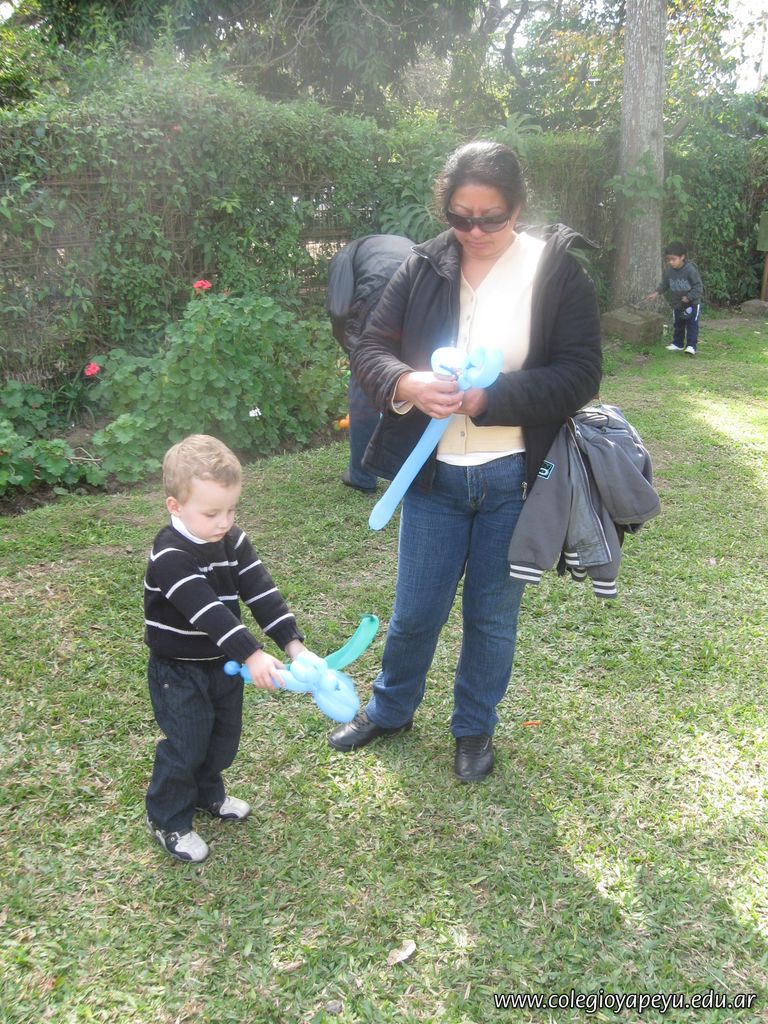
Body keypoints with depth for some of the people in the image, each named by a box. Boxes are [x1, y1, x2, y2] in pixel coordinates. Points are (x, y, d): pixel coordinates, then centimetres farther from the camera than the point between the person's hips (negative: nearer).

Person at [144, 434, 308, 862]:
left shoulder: (233, 541, -5)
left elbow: (262, 591, -11)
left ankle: (208, 793, 45)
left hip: (224, 662, 7)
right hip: (179, 672, -7)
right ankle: (168, 821, 23)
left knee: (224, 735, 20)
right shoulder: (171, 556, -29)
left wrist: (292, 642, -21)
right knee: (186, 745, 2)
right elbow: (206, 611, -37)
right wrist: (252, 655, -43)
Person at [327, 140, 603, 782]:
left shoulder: (557, 270, -8)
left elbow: (580, 374, -13)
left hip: (514, 477, -2)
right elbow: (370, 349, 1)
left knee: (493, 615, 15)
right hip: (434, 473, 2)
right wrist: (407, 382, -22)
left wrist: (488, 398, -23)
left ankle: (475, 728, 39)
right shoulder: (424, 267, -1)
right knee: (415, 610, 14)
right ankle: (390, 709, 42)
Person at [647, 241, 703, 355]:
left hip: (692, 303, -6)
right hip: (677, 304, 6)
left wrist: (689, 297, -25)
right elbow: (664, 284, 6)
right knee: (678, 324, 16)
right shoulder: (668, 270, -7)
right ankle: (678, 344, 28)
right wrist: (656, 292, -9)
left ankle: (691, 345, -4)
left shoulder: (690, 269, -22)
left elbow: (698, 286, -19)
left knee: (692, 324, -5)